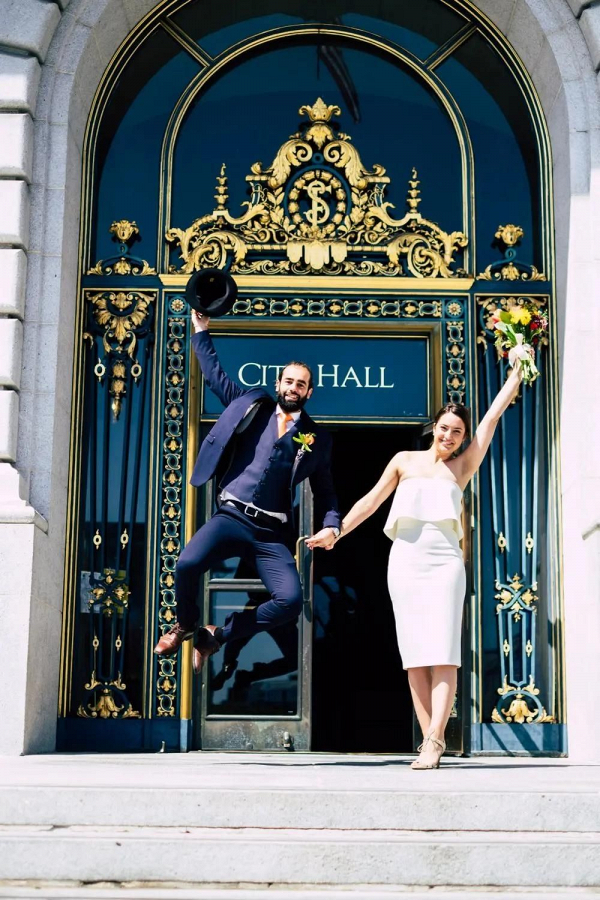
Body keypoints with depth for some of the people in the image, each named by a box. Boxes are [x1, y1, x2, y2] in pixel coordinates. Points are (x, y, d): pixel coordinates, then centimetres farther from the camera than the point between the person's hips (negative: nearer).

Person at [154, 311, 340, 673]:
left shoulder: (317, 438, 14)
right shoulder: (252, 405, 15)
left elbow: (325, 490, 19)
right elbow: (216, 375, 22)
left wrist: (332, 525, 2)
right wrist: (201, 332, 21)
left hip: (272, 532, 1)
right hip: (232, 516, -1)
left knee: (290, 600, -21)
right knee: (188, 564, -29)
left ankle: (218, 634, 3)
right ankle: (186, 625, 5)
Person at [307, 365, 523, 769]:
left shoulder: (462, 466, 13)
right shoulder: (405, 461, 14)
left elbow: (493, 415, 16)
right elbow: (372, 500, 17)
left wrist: (516, 374, 19)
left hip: (445, 560, -1)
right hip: (406, 558, 1)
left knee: (442, 653, -12)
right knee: (414, 655, -2)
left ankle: (434, 740, -19)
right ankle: (430, 742, -1)